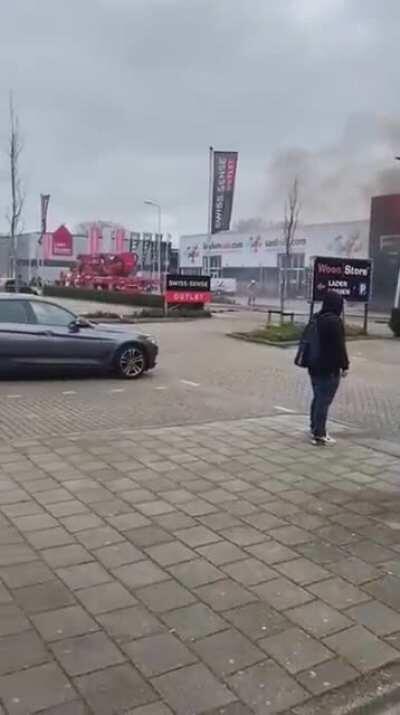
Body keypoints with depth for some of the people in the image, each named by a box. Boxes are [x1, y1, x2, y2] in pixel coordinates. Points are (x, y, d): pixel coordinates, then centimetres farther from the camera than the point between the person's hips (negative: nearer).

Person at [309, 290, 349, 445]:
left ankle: (315, 429, 29)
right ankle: (319, 435, -1)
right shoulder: (335, 321, -17)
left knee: (317, 398, 19)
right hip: (329, 369, -9)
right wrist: (345, 365, -9)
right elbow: (340, 346, -18)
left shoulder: (317, 319, 10)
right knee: (324, 401, -4)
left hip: (315, 367, 9)